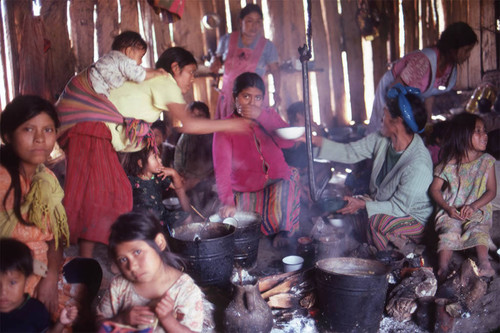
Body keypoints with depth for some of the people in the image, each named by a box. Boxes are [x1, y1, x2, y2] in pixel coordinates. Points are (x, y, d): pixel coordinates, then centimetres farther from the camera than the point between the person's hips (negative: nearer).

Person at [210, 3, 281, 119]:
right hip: (229, 95, 2)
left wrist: (276, 94, -5)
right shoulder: (227, 40, 5)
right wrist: (215, 64, -3)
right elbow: (218, 57, 20)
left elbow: (275, 71, 5)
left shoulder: (267, 46, 2)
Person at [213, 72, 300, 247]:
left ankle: (283, 230, -11)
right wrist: (228, 202, -32)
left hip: (279, 182, 2)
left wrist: (262, 117, -20)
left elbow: (288, 141, -11)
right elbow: (222, 167, -17)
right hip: (247, 191, -2)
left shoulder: (269, 115, 9)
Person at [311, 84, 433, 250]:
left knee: (378, 222, -33)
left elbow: (399, 207, -25)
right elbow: (350, 152, -1)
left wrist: (362, 205, -23)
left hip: (414, 218, -7)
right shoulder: (382, 139, -9)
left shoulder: (418, 165, -32)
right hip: (380, 202, 8)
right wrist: (314, 139, -8)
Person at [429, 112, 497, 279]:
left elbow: (491, 190, 1)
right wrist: (447, 208, -12)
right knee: (450, 230, -27)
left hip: (478, 210, 1)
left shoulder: (487, 161, 3)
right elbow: (435, 188, 2)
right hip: (452, 211, -1)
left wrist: (474, 206, -14)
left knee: (478, 229, -29)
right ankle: (443, 269, -36)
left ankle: (484, 264, -40)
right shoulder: (449, 164, -1)